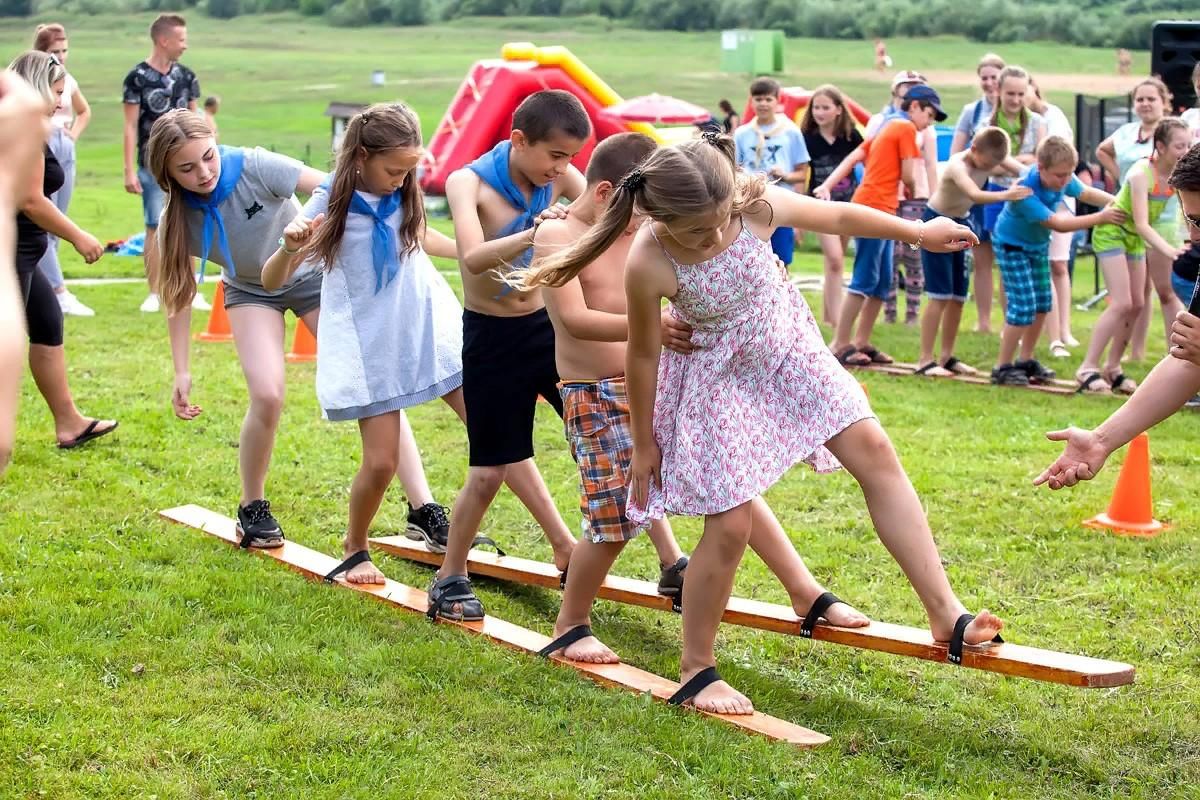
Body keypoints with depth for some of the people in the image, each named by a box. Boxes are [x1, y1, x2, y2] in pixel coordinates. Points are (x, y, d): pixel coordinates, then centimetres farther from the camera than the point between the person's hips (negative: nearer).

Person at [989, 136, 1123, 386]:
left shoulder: (1063, 178, -17)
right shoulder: (1025, 192, -37)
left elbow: (1087, 193, 2)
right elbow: (1057, 223, -35)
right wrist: (1102, 217, -36)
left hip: (1038, 245, 8)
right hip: (1012, 246, -7)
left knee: (1042, 304, 10)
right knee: (1023, 306, -13)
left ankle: (1026, 360, 24)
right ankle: (1003, 367, -3)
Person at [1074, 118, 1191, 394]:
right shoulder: (1141, 174, -30)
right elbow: (1141, 224, -35)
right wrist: (1170, 250, -46)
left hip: (1135, 237, 7)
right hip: (1112, 231, -7)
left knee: (1136, 305, 5)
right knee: (1122, 304, -14)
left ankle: (1112, 367, 17)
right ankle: (1087, 368, -7)